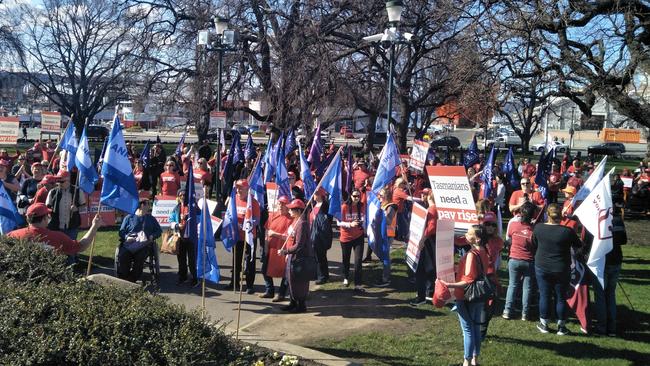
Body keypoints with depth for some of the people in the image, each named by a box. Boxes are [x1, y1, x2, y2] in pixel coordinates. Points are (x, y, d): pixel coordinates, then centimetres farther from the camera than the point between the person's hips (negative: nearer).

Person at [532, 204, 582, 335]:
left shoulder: (538, 228, -10)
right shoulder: (567, 231, -18)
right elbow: (579, 246, -3)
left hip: (542, 267, 2)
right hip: (561, 269, -1)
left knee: (544, 296, 13)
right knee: (561, 297, 11)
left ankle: (544, 324, 23)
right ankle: (561, 326, 21)